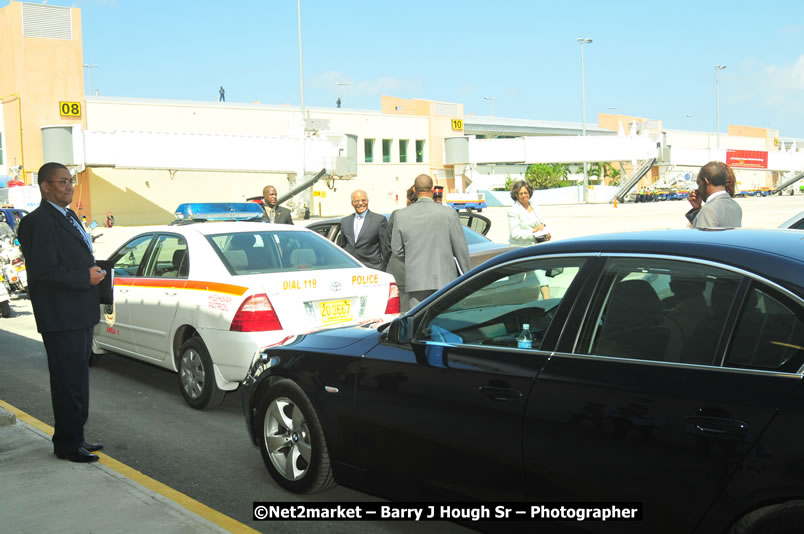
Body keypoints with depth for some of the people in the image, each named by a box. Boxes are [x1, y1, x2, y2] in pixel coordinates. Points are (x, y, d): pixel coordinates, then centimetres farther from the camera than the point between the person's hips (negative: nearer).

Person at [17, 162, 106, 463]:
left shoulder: (69, 217, 15)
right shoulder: (38, 222, -15)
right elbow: (43, 271, -22)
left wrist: (94, 273, 5)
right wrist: (86, 278, -18)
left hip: (80, 314, 10)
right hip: (61, 318, -10)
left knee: (77, 379, 17)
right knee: (68, 382, -1)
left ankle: (75, 438, 29)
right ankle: (67, 445, 12)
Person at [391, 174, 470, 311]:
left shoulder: (401, 215, -1)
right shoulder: (449, 213, -7)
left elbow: (397, 250, 5)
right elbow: (460, 247, -3)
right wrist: (466, 275, 7)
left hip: (415, 280, 1)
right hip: (444, 278, -1)